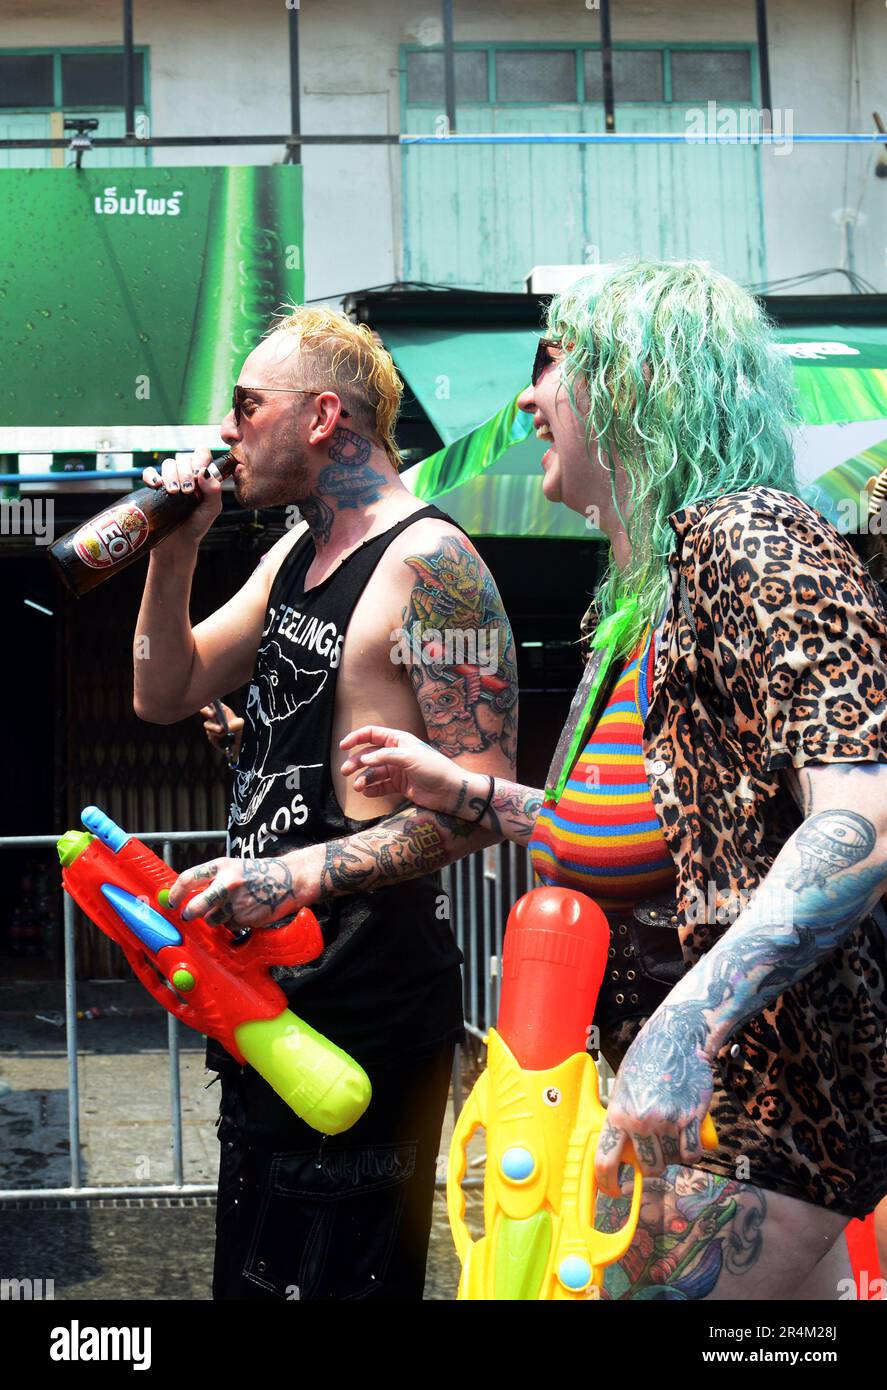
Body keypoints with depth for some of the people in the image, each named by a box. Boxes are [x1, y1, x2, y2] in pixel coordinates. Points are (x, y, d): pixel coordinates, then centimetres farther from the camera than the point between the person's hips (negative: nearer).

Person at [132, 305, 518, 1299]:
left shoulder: (429, 564, -15)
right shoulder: (292, 555, 14)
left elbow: (481, 800, -21)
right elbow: (166, 695, 20)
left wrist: (304, 874, -31)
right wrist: (173, 550, 6)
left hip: (368, 990, -9)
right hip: (272, 983, 9)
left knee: (334, 1275, -1)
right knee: (249, 1270, 20)